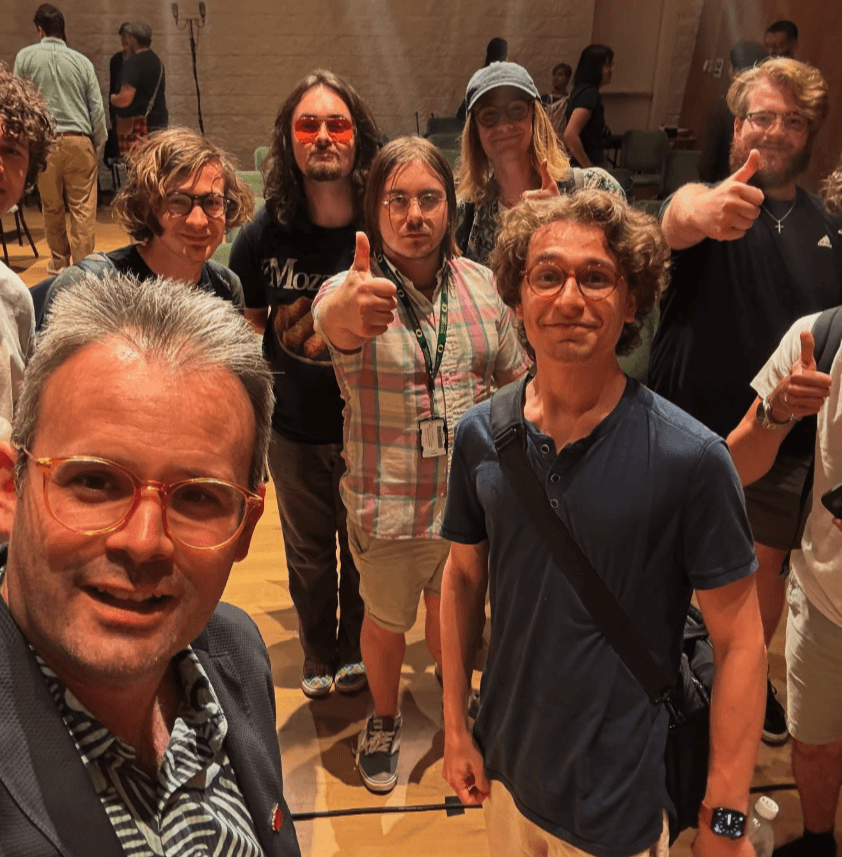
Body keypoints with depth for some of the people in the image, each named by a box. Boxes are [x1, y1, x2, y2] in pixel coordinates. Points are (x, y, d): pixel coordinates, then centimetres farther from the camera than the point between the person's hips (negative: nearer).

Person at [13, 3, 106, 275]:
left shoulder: (26, 56, 2)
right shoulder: (82, 61, 3)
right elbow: (97, 108, 2)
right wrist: (98, 145, 12)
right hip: (79, 141, 0)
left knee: (52, 207, 12)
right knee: (83, 208, 0)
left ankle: (59, 262, 22)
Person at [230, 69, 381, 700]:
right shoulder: (263, 237, -11)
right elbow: (249, 324, 3)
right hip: (295, 430, 1)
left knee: (365, 552, 19)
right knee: (308, 555, 21)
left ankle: (355, 649, 47)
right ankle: (317, 655, 48)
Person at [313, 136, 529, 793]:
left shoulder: (482, 284, -4)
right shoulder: (354, 290, -16)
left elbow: (515, 380, 5)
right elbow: (330, 324, -41)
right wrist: (346, 311, -65)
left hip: (472, 498, 2)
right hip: (388, 506, -2)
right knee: (387, 623, 19)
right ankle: (385, 719, 49)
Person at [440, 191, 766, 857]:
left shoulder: (690, 458, -19)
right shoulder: (480, 434, -8)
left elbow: (739, 641, -13)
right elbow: (464, 576, 3)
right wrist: (456, 727, 5)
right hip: (504, 770, 4)